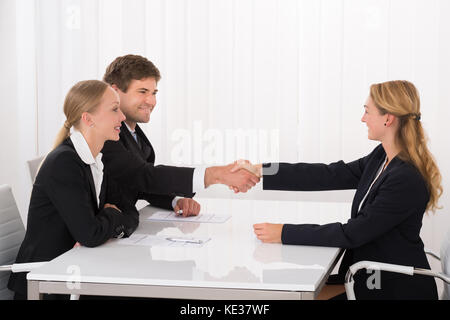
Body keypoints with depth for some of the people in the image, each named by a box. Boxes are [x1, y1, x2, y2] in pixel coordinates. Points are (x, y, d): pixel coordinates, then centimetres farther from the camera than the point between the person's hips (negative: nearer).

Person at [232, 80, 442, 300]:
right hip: (368, 281, 8)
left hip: (396, 289, -8)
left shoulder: (406, 180, -25)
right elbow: (331, 175, 2)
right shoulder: (381, 158, 3)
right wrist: (259, 171, -2)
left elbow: (352, 234, -22)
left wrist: (284, 233, -18)